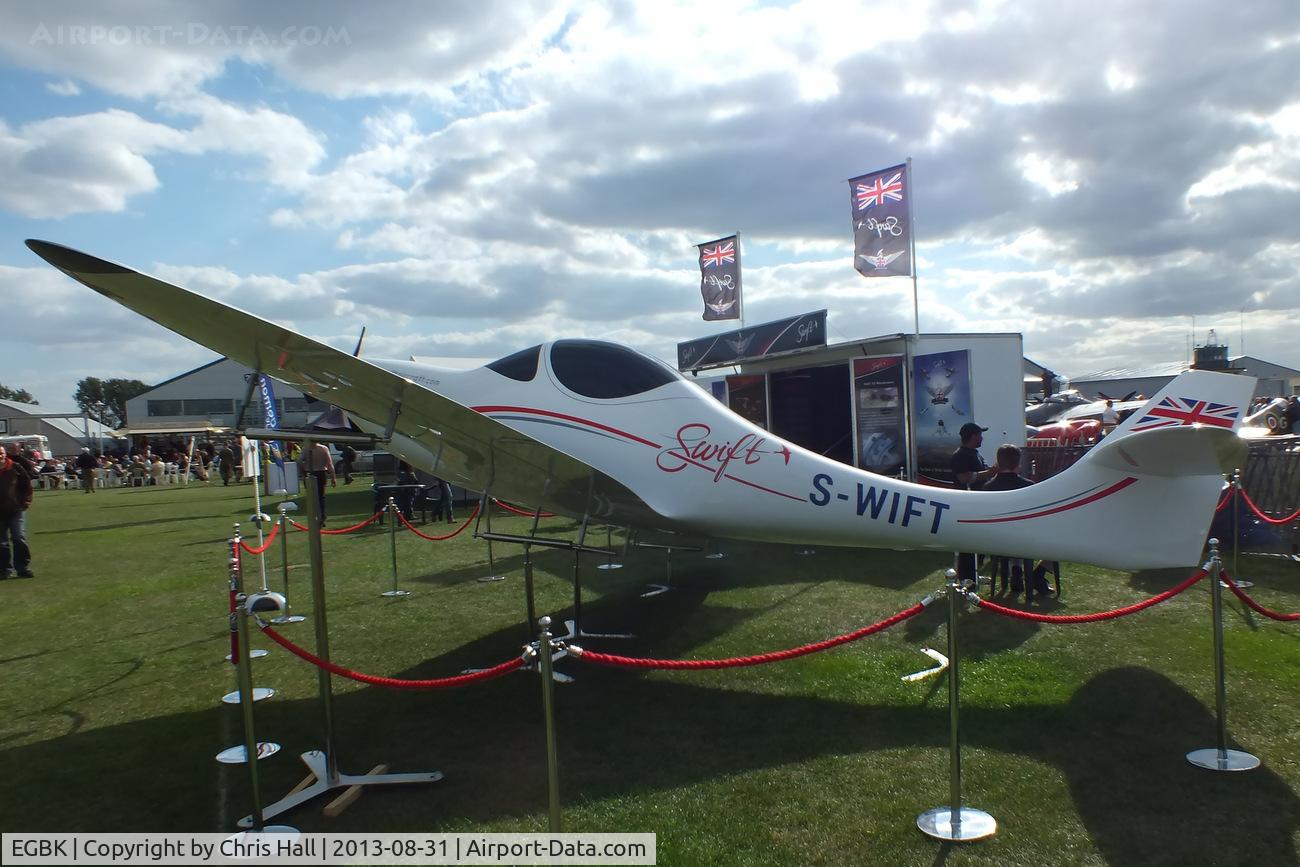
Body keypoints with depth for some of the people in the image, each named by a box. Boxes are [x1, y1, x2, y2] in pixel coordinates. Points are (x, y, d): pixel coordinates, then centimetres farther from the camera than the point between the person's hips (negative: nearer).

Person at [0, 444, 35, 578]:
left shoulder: (15, 467, -2)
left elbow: (27, 484, 6)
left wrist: (26, 502, 1)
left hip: (17, 510, -1)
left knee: (19, 539, -5)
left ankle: (23, 568, 4)